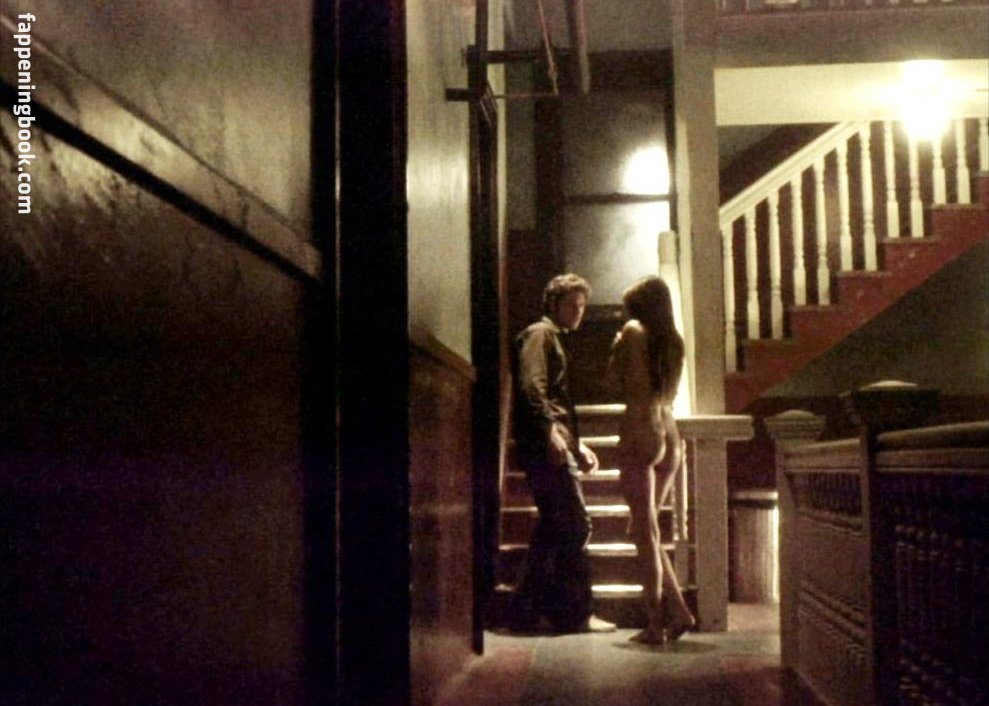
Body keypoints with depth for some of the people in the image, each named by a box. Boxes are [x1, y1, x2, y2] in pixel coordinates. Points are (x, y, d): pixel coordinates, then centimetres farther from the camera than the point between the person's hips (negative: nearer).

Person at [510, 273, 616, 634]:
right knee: (576, 525, -10)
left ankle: (529, 610, 13)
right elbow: (530, 387, -17)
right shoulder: (539, 334, -2)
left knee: (554, 526, 9)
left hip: (554, 444, 10)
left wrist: (577, 444, 23)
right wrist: (550, 432, -24)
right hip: (544, 443, -10)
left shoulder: (558, 339, 28)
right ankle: (577, 613, -6)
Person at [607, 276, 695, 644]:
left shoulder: (634, 331, -1)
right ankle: (678, 610, 9)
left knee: (645, 531, -3)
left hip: (640, 431, -6)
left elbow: (616, 376, -7)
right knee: (646, 530, 16)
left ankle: (655, 624, -2)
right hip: (670, 434, 7)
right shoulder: (675, 341, 17)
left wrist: (618, 347, 3)